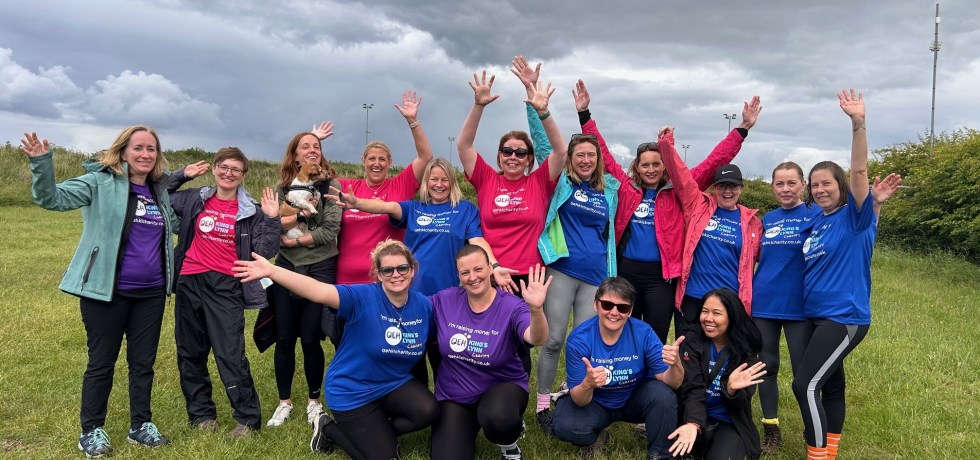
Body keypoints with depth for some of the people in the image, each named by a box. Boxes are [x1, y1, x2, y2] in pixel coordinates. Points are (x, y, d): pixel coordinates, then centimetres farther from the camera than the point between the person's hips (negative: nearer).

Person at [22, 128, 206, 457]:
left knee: (144, 361, 13)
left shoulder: (159, 190, 9)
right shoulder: (102, 182, -8)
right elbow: (51, 198, -15)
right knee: (102, 362, 7)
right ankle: (91, 430, 23)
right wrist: (41, 162, -33)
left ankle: (141, 424, 27)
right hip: (107, 291, -5)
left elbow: (172, 226, 24)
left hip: (151, 293, 5)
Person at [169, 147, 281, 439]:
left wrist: (272, 219, -17)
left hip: (226, 286, -4)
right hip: (189, 283, 4)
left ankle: (248, 418, 5)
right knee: (190, 352, 12)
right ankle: (201, 412, 28)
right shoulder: (194, 200, 6)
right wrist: (181, 175, 4)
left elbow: (265, 252, -6)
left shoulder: (250, 212, -1)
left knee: (230, 354, -8)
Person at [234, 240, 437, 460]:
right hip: (352, 391, -4)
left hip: (394, 384, 4)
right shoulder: (363, 297, -24)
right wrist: (272, 271, -49)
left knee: (428, 411, -23)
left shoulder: (423, 305, -9)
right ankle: (329, 429, 23)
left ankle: (380, 430, 7)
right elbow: (318, 291, -39)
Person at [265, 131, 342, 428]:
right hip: (286, 267, 3)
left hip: (320, 268, -3)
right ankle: (284, 402, 23)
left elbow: (330, 231, -11)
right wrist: (301, 212, -19)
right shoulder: (284, 187, 7)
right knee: (284, 339, 7)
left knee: (310, 339, 1)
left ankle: (314, 400, 21)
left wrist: (293, 241, -11)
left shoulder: (331, 185, -3)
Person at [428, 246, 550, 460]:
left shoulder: (511, 306, -17)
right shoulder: (444, 300, -8)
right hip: (452, 395, 3)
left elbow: (536, 339, -36)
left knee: (497, 419, -38)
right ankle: (467, 430, 23)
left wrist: (536, 309, -57)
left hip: (502, 386, -3)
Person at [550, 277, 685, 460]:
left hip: (635, 398, 1)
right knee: (564, 426, -29)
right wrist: (588, 384, -47)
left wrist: (675, 364, -45)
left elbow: (672, 383, -20)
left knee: (663, 395, -30)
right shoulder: (579, 339, -23)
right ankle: (595, 438, 9)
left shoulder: (643, 332, -21)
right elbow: (579, 401, -23)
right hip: (595, 402, 0)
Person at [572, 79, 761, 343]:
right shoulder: (626, 189, 6)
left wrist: (742, 129, -4)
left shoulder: (678, 191, 3)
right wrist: (585, 115, 5)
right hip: (626, 272, 2)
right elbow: (603, 155, 7)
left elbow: (714, 162, 1)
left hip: (661, 275, -1)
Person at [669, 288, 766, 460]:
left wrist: (732, 390, -36)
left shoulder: (747, 351, -5)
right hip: (696, 418, 1)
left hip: (731, 423, 0)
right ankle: (703, 443, 2)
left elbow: (741, 403, -11)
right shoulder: (692, 345, -5)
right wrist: (693, 423, -37)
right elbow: (693, 390, -17)